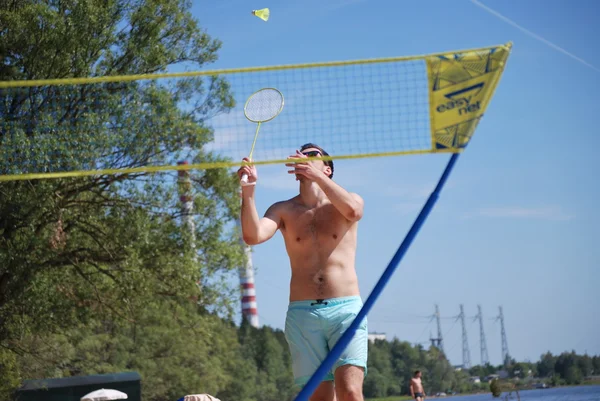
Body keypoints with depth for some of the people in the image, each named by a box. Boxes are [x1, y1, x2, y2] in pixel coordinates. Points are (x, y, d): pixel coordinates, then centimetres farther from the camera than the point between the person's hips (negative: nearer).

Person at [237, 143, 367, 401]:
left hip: (346, 308, -2)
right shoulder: (284, 211, 12)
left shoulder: (348, 202, 9)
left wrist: (316, 175, -23)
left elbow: (352, 210, -17)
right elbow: (253, 236, -7)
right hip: (302, 313, 2)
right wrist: (248, 192, -21)